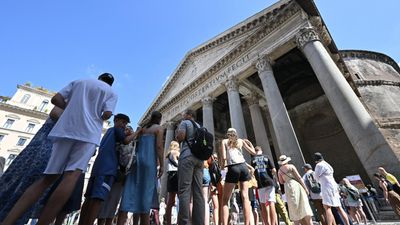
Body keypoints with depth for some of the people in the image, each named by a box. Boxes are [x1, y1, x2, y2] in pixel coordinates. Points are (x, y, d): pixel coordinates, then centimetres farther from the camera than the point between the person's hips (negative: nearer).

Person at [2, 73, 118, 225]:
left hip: (65, 129, 4)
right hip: (89, 133, -4)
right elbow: (107, 114, -2)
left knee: (49, 177, 6)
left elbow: (56, 100, 13)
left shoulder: (78, 82, 23)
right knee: (72, 175, -12)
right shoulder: (112, 93, 12)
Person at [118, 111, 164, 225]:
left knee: (131, 192, 3)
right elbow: (159, 146, -9)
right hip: (149, 161, -5)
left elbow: (136, 144, 15)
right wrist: (161, 165, -8)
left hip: (137, 160, 5)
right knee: (145, 194, -2)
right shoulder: (159, 128, 2)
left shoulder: (142, 129, 19)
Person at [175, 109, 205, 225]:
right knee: (198, 192, 2)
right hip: (200, 158, 7)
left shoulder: (184, 123, 7)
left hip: (188, 156, -6)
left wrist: (176, 137, 13)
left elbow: (180, 137, -6)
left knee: (184, 190, -10)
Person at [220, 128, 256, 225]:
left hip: (233, 168, -3)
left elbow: (224, 157, -3)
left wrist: (222, 166, 15)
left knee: (225, 200, 5)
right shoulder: (241, 141, 17)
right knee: (245, 197, 5)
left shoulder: (224, 141, 11)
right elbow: (253, 152, 20)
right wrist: (250, 143, 34)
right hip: (243, 167, 3)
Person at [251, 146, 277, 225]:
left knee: (263, 205, 11)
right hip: (269, 182, 0)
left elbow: (252, 172, 1)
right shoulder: (266, 158, 9)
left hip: (260, 184, 0)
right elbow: (274, 170, 2)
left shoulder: (252, 159, 9)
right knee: (271, 204, -5)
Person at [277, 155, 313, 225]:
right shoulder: (291, 166, -2)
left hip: (288, 187, 2)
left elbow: (281, 182, 9)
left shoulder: (279, 170, 7)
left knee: (295, 209, 10)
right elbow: (299, 177, -5)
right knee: (304, 206, 6)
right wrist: (305, 188, 0)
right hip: (296, 185, -2)